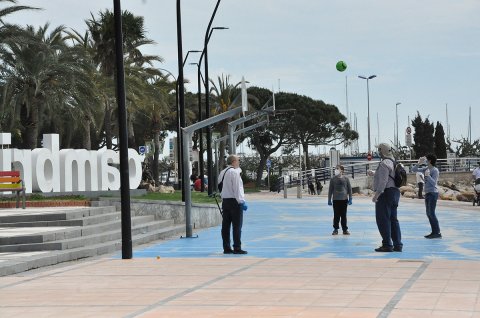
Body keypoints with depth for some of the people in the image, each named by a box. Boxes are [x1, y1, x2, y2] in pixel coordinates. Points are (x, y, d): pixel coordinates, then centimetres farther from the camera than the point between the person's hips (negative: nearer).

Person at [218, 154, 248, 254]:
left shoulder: (222, 172, 12)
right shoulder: (234, 172, -12)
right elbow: (237, 188, -16)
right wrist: (242, 201, -15)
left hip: (225, 201, 8)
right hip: (234, 201, -8)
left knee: (226, 225, 8)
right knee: (237, 225, -4)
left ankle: (226, 248, 11)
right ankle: (237, 248, -4)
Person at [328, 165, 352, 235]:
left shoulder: (345, 179, 0)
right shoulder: (333, 179, 1)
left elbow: (349, 189, 5)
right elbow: (330, 190, 6)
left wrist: (350, 199, 3)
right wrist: (329, 200, 4)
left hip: (344, 199, 0)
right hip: (336, 200, 0)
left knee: (344, 215, 4)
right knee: (336, 215, 2)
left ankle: (345, 229, 12)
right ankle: (335, 229, 11)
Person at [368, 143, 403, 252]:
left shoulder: (384, 164, -15)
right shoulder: (393, 162, 15)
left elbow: (383, 181, -23)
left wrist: (376, 195, -22)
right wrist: (374, 173, 39)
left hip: (385, 193, -10)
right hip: (395, 192, 10)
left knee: (383, 220, -5)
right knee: (393, 219, 12)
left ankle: (387, 245, -8)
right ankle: (397, 245, 10)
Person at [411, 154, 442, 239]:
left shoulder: (435, 170, -11)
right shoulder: (425, 169, 10)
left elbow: (433, 182, -18)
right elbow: (414, 170, 12)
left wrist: (428, 176, -29)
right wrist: (419, 163, -1)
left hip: (433, 193, -9)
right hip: (427, 193, 9)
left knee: (431, 213, -11)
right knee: (428, 213, 9)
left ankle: (437, 233, -10)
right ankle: (434, 232, 13)